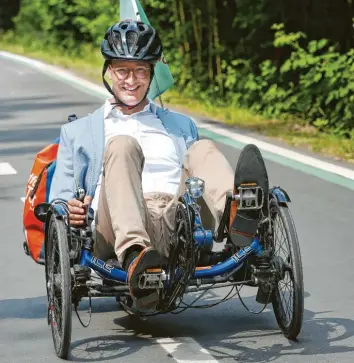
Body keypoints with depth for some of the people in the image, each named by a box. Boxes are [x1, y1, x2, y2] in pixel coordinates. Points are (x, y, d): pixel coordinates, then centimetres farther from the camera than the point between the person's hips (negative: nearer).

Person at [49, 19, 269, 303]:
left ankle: (238, 217, -52)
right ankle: (135, 255, -53)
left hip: (180, 219, 2)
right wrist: (67, 210, -6)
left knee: (203, 149, -19)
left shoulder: (182, 126, 33)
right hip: (117, 233, -2)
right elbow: (59, 198, 20)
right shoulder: (77, 132, 27)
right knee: (122, 144, -27)